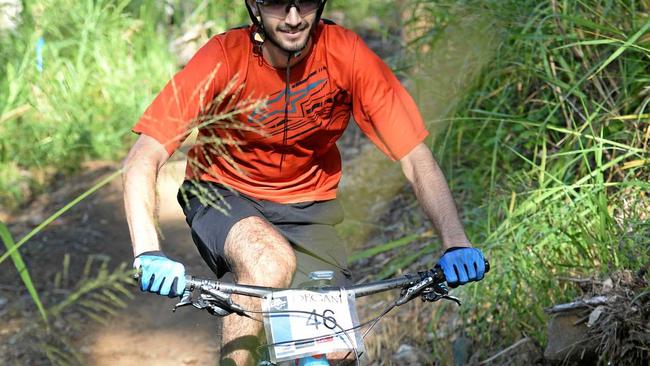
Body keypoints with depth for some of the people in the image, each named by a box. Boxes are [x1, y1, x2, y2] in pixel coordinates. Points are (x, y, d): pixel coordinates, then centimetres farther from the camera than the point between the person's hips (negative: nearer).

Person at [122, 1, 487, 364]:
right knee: (272, 262, -36)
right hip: (224, 197, -2)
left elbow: (416, 158, -18)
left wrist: (456, 243, -34)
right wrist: (149, 253, -44)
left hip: (306, 208, 2)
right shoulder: (225, 58, -24)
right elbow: (143, 159, -28)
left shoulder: (347, 54, -21)